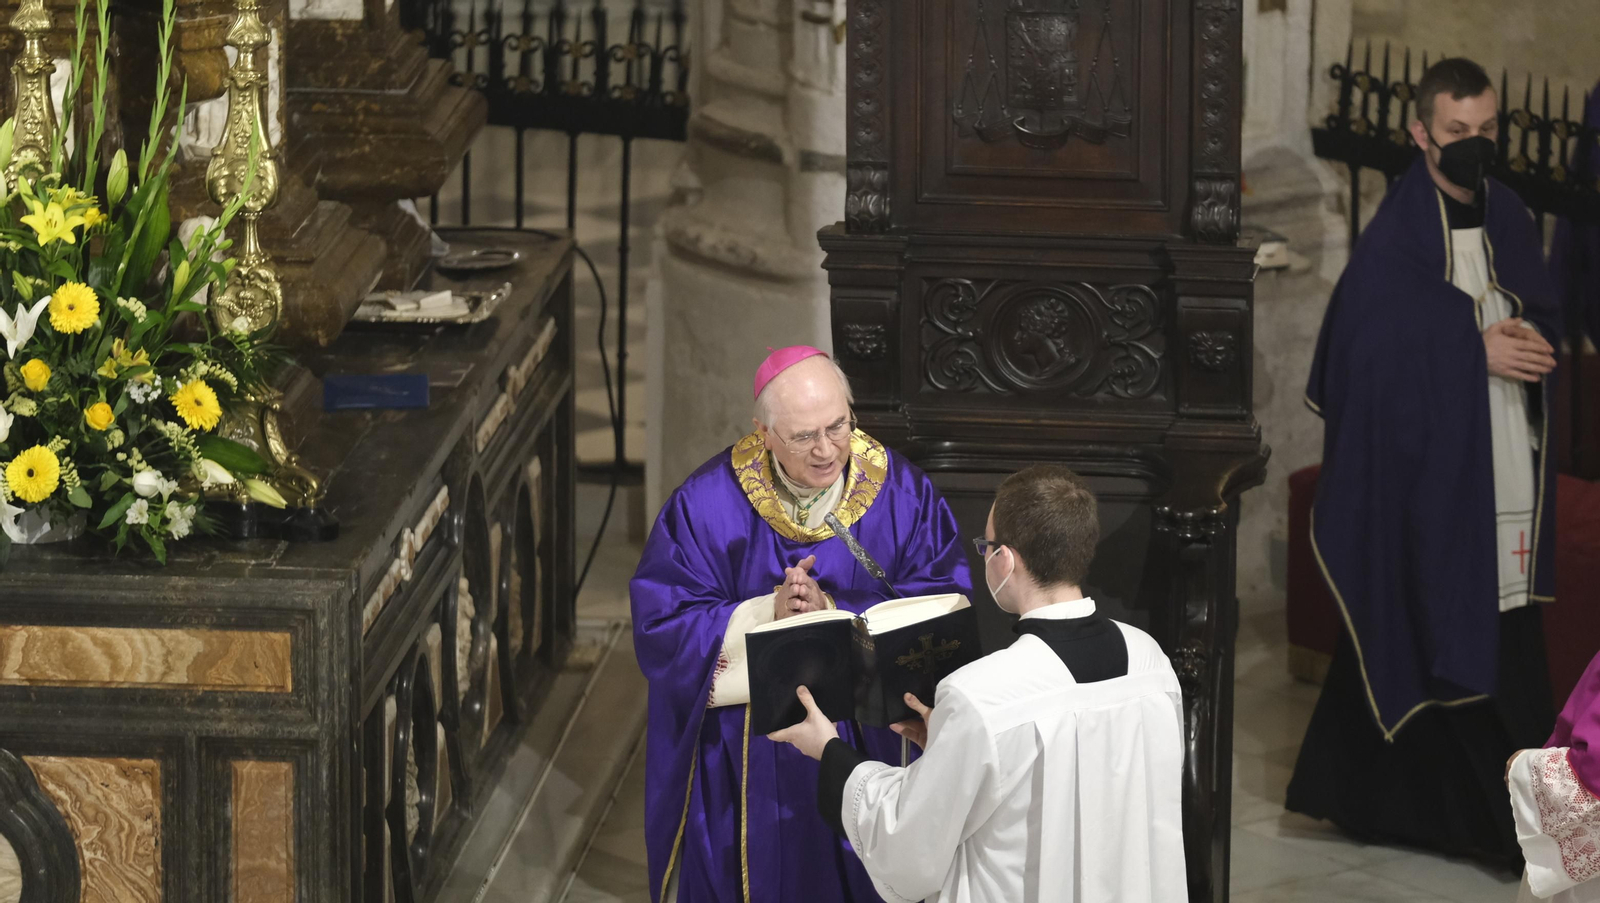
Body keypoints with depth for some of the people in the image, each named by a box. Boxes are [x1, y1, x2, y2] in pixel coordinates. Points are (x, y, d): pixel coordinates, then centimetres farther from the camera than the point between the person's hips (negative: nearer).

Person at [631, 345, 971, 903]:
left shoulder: (903, 495, -10)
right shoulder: (706, 506, -13)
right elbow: (662, 626, -14)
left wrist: (833, 611, -25)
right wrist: (769, 612, -26)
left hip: (867, 746, 1)